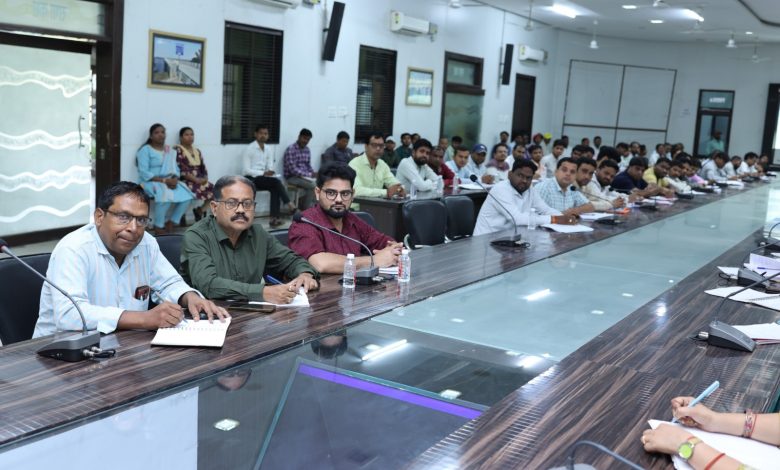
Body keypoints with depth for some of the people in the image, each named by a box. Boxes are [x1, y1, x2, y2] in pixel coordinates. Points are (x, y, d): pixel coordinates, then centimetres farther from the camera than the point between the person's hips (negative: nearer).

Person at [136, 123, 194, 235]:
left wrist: (175, 179, -12)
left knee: (186, 196, -21)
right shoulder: (146, 150, -3)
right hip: (151, 182, -6)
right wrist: (164, 180, -21)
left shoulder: (169, 150, 17)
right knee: (166, 195, -37)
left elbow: (175, 169, 12)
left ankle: (170, 225, -8)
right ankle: (158, 228, -20)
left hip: (169, 182, 6)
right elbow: (144, 173, -13)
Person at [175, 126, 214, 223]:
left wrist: (205, 178, -5)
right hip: (186, 181, -7)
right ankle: (198, 212, -10)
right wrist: (196, 180, -19)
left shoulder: (197, 151, 19)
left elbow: (203, 168, 16)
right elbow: (181, 170, -13)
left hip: (199, 180, 7)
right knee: (201, 190, -31)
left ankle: (200, 210, -3)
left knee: (214, 189, -17)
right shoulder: (178, 151, -3)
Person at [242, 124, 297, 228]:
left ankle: (274, 217, -33)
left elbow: (271, 166, 6)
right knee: (276, 181, -27)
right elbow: (246, 170, -14)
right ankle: (289, 204, -25)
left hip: (264, 178, 5)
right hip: (251, 179, -5)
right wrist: (263, 173, -25)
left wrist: (271, 172, -19)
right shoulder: (249, 149, -8)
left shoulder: (269, 149, 11)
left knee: (274, 188, -27)